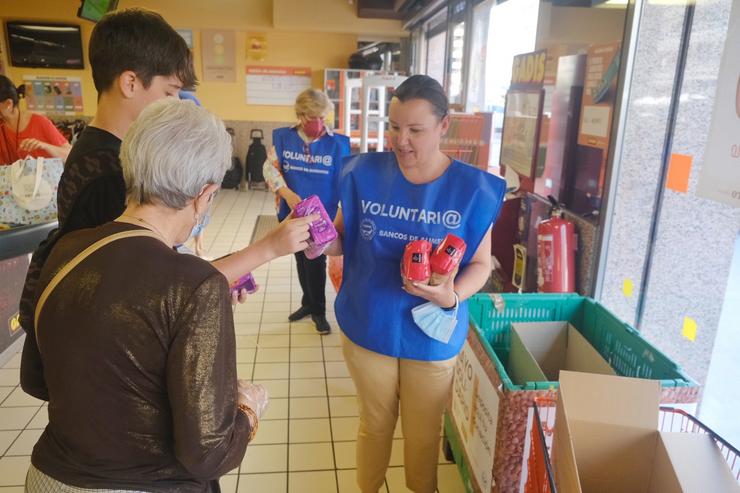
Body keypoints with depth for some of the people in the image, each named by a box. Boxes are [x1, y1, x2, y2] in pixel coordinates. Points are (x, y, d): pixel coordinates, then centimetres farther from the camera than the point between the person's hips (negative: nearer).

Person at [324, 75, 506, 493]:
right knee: (375, 424, 24)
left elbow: (481, 263, -6)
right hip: (368, 328, 1)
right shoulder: (365, 173, -9)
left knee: (424, 433, 21)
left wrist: (453, 297, -25)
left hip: (432, 334, -1)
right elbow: (343, 238, 0)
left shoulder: (472, 188, -12)